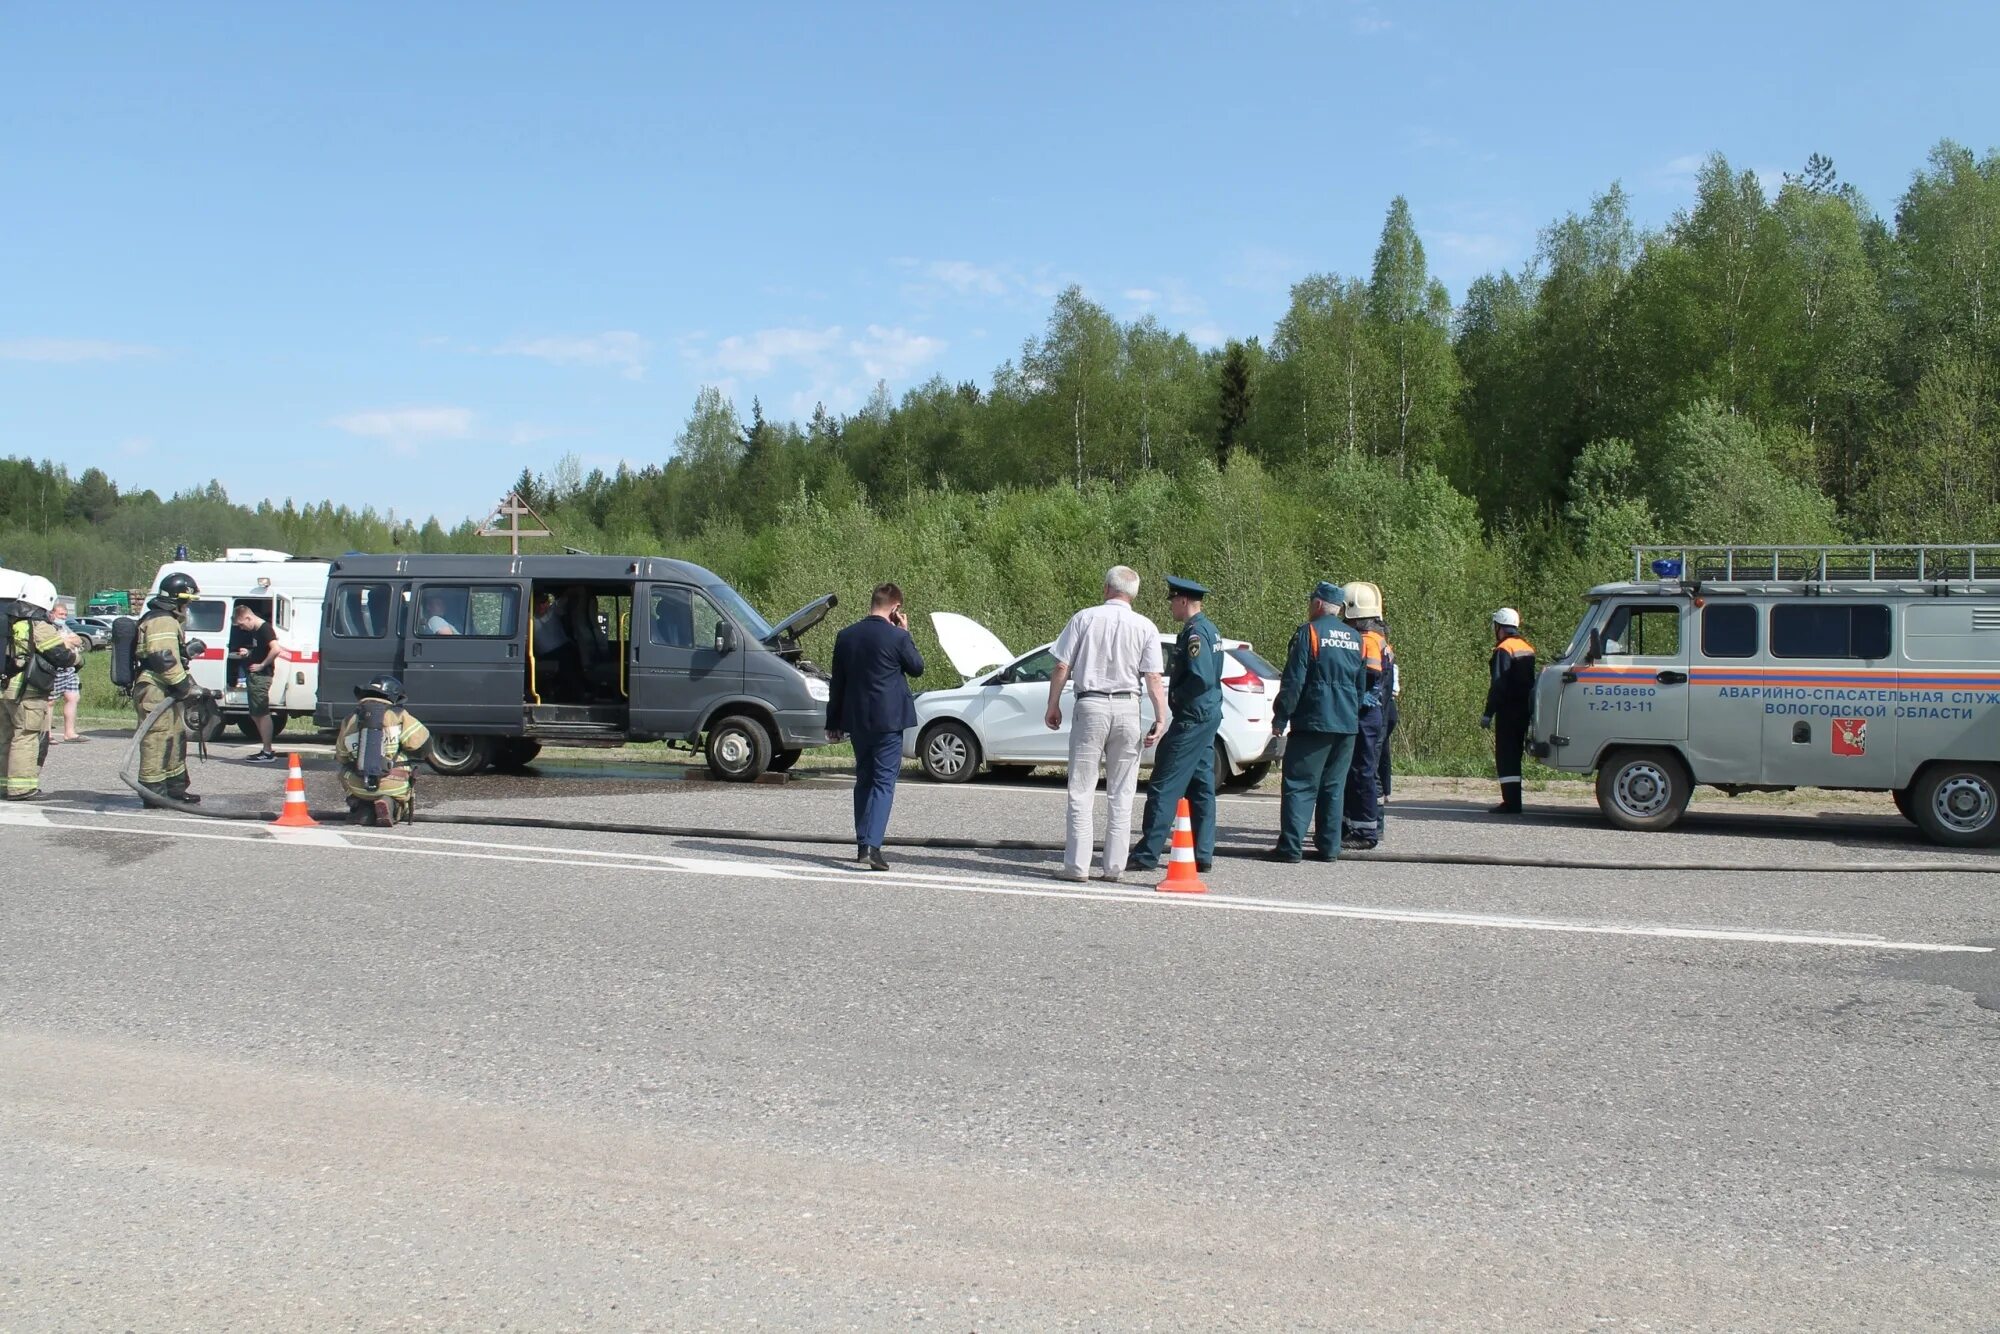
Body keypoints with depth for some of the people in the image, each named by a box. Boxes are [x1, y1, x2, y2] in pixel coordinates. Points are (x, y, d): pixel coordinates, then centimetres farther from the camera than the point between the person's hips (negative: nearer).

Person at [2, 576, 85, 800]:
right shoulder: (40, 628, -13)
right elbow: (62, 656, -13)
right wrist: (77, 654, 8)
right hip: (28, 692, -8)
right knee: (26, 737, -5)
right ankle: (21, 786, -7)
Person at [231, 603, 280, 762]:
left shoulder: (265, 628, -14)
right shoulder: (255, 631, 17)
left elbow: (275, 649, -27)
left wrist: (262, 665, -20)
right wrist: (247, 653, 12)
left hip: (260, 676, -11)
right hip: (253, 676, 11)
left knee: (262, 713, -9)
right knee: (256, 714, 14)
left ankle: (268, 753, -7)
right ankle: (267, 750, 19)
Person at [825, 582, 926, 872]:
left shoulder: (846, 636, 3)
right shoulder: (897, 637, -13)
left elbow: (836, 682, 8)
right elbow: (917, 668, 4)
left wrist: (833, 722, 15)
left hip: (856, 719, 5)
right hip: (888, 718, -5)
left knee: (863, 779, 17)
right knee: (884, 781, -3)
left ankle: (862, 844, 21)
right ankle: (872, 845, -16)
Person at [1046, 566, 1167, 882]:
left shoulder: (1084, 618, -1)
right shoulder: (1145, 627, 1)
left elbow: (1061, 668, -1)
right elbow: (1153, 678, -5)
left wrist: (1053, 707, 7)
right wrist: (1161, 718, -3)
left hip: (1090, 706, -1)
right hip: (1127, 708, 1)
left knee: (1081, 790, 3)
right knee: (1121, 794, 9)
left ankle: (1077, 865, 1)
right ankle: (1114, 866, 9)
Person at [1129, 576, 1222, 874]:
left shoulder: (1195, 633, -17)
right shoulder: (1209, 629, 15)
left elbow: (1201, 679, -26)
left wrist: (1175, 696, -12)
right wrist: (1177, 693, 12)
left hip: (1192, 718, -11)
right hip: (1208, 715, 11)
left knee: (1165, 785, -7)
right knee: (1202, 786, 12)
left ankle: (1148, 853, -5)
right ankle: (1203, 855, 15)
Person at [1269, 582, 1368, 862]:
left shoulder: (1309, 632, -7)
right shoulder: (1355, 639, 14)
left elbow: (1293, 681, -12)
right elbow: (1361, 684, 20)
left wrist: (1280, 718, -7)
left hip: (1313, 722, -6)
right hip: (1347, 724, 6)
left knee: (1299, 785, -4)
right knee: (1333, 787, 12)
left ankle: (1291, 846, -8)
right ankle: (1329, 846, 12)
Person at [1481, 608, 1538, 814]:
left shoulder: (1504, 650, -13)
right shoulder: (1527, 648, 15)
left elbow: (1498, 685, -19)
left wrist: (1488, 714, -17)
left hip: (1508, 712, -9)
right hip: (1524, 711, 9)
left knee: (1505, 756, -6)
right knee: (1514, 755, 14)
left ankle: (1511, 803, -10)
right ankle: (1513, 801, 17)